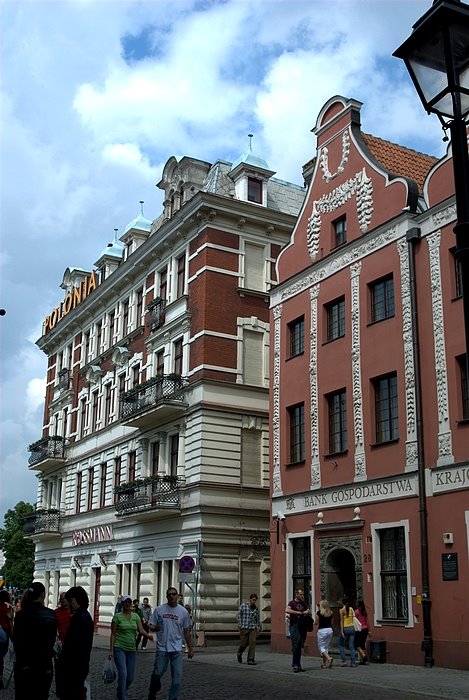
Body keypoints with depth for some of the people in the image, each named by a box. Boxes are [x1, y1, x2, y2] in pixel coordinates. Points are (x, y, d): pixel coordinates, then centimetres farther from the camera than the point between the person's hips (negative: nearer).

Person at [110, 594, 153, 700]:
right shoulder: (117, 616, -3)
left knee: (130, 677, 7)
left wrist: (148, 635, -27)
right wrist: (111, 650, -7)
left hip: (132, 649, 4)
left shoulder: (135, 616, 7)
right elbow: (113, 634, -2)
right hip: (119, 648, -4)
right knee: (123, 674, -18)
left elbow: (141, 630, -5)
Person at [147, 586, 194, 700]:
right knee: (157, 674, 4)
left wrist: (190, 648, 9)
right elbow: (151, 626, 3)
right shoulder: (159, 609, -1)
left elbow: (187, 631, 10)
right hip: (162, 648, -1)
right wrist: (156, 627, -21)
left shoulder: (183, 611, 3)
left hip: (177, 649, 1)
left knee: (177, 676, -2)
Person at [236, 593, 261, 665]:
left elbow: (258, 619, 15)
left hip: (253, 628, 2)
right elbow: (239, 615, 3)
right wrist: (240, 625, -3)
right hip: (244, 628, -2)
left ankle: (251, 660, -1)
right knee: (244, 643, 4)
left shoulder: (256, 608, 9)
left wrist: (258, 629, 10)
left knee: (252, 643, -9)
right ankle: (239, 654, 35)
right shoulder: (243, 605, 1)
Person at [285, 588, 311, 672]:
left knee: (300, 647, 8)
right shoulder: (292, 603, -3)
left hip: (302, 627, 6)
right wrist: (299, 612, -20)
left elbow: (309, 612, 21)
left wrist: (307, 612, -4)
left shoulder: (304, 603, 17)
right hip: (294, 626, -6)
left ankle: (298, 665, 14)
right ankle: (295, 665, -9)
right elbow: (287, 610, -21)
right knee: (296, 646, -11)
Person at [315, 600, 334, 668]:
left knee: (321, 647, 3)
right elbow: (331, 622, 11)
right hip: (330, 630, 6)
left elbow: (316, 622, -1)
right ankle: (324, 663, 14)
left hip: (322, 630, -6)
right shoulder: (330, 613, 6)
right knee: (326, 647, 14)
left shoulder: (319, 612, -9)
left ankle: (329, 658, -19)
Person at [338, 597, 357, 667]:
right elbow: (353, 619, 6)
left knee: (341, 644, 13)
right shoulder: (351, 609, 8)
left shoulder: (341, 610, -5)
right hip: (352, 628, 4)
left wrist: (342, 631, -11)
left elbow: (342, 621, -9)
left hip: (345, 628, -4)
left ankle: (344, 660, 5)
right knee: (351, 646, 5)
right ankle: (353, 662, 0)